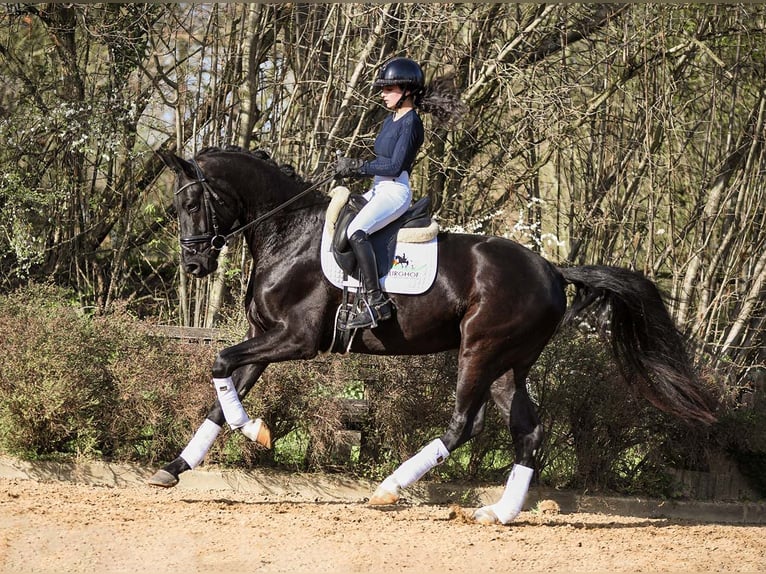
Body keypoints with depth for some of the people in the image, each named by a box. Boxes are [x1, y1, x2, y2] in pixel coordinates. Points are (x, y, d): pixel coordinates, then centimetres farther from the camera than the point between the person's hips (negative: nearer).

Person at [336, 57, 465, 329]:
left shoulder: (410, 123, -14)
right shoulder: (392, 119, 15)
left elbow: (394, 166, -19)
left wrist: (357, 167, -14)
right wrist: (353, 166, 1)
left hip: (396, 191, -11)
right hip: (379, 189, 11)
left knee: (356, 232, -31)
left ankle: (377, 303, -35)